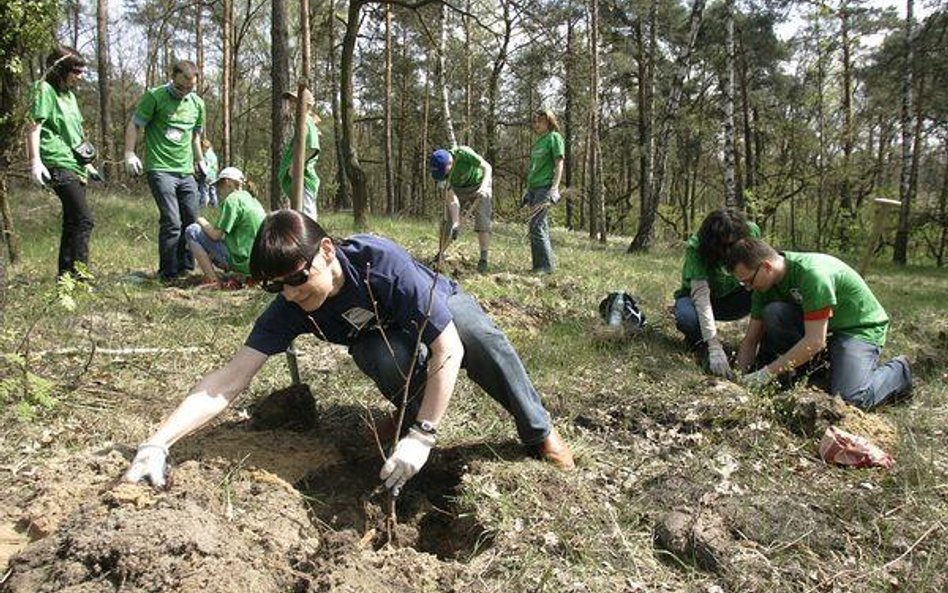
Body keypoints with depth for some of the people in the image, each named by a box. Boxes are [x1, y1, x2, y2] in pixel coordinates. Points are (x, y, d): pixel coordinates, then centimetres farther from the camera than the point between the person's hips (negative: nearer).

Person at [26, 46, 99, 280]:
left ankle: (66, 275, 17)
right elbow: (34, 127, -12)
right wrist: (35, 161, -21)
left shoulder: (69, 94, 21)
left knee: (72, 223, 11)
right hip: (59, 166, -9)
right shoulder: (45, 90, -4)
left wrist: (87, 163, 28)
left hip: (75, 166, 9)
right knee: (84, 220, -16)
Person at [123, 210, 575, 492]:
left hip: (438, 304, -2)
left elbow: (448, 349, -43)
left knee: (484, 341, -34)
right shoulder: (289, 309, -30)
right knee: (387, 363, -35)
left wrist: (421, 438, -47)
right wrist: (157, 444, -46)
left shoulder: (381, 262, -42)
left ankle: (539, 432, -11)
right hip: (383, 336, 2)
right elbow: (229, 380, -33)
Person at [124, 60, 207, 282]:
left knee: (191, 222, 6)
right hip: (160, 170, -6)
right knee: (171, 222, -12)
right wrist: (129, 153, -14)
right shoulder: (154, 96, -3)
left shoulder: (197, 103, 14)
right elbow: (134, 125, -4)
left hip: (186, 172, 6)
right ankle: (168, 274, -3)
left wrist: (200, 161, 27)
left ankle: (186, 270, 18)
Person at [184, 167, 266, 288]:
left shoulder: (232, 199, -9)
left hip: (242, 262, -8)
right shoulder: (252, 200, 16)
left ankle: (214, 281, -5)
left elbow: (216, 234, -11)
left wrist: (201, 221, 7)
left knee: (192, 231, 1)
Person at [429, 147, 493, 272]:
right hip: (459, 189, 3)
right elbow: (451, 198, -23)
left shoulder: (463, 153, -34)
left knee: (482, 222, -15)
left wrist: (484, 186, -41)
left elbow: (487, 167, -24)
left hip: (479, 185, -3)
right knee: (448, 220, -3)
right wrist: (456, 222, -30)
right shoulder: (441, 170, -25)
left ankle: (484, 258, -10)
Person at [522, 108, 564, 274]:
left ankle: (545, 265, -9)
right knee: (542, 227, 8)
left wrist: (554, 188, -18)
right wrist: (528, 189, 20)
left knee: (536, 227, -14)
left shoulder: (554, 137, -3)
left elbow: (559, 164, -9)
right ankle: (541, 265, 11)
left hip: (545, 188, -8)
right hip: (534, 187, 8)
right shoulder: (538, 142, 20)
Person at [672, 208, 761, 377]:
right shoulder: (695, 247, -32)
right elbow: (701, 294, -41)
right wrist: (715, 348, -49)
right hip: (695, 297, -3)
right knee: (687, 318, -39)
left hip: (731, 296, 3)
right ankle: (697, 338, -3)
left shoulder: (751, 232, -21)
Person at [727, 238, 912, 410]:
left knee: (849, 397, -27)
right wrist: (740, 378, -15)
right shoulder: (766, 284, -9)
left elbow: (815, 341, -34)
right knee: (772, 313, -22)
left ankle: (897, 371, 3)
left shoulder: (812, 273, -32)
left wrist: (768, 373, -32)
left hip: (860, 326, -6)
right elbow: (751, 339, -3)